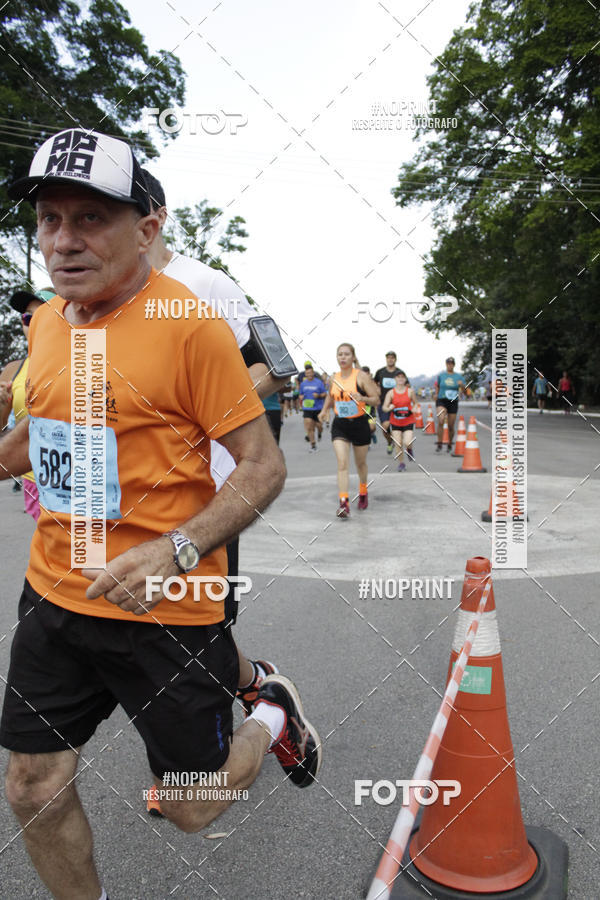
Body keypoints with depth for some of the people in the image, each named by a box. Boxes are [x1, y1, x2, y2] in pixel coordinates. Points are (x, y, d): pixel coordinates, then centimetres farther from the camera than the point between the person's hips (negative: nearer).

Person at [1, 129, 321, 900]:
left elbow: (264, 466, -16)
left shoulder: (190, 323, -16)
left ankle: (273, 719, 41)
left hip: (165, 609, -6)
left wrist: (175, 551, -27)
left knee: (189, 810, 11)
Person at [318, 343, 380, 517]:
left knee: (360, 463, 14)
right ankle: (344, 503, -15)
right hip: (340, 425, 3)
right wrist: (324, 410, 11)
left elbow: (376, 398, -10)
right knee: (342, 463, -12)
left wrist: (362, 398, -29)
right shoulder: (334, 378, 5)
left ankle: (363, 492, 40)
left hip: (359, 423, -2)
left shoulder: (361, 376, -9)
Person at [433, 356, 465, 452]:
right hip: (441, 401, -1)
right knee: (441, 421, -24)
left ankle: (449, 445, 27)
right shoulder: (441, 375, 6)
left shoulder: (458, 376, 5)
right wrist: (435, 393, 3)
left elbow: (464, 390, 4)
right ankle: (439, 444, -18)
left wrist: (461, 385, -17)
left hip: (453, 402, 1)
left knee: (451, 426, 6)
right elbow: (437, 386, 21)